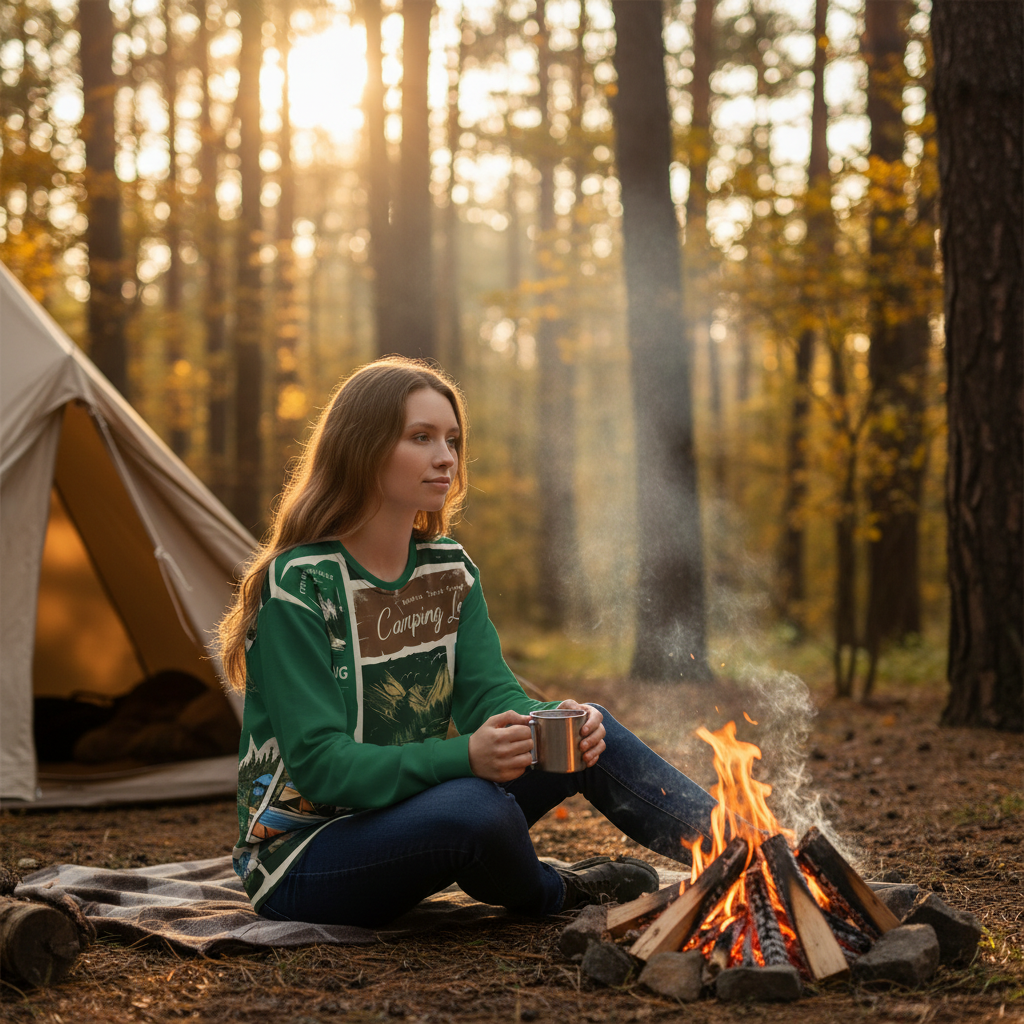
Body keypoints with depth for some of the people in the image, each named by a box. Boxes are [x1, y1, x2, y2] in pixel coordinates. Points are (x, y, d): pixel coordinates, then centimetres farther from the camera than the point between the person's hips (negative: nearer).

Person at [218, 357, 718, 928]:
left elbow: (494, 695, -4)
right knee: (475, 807, -34)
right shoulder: (299, 585, -19)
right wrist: (465, 758, -37)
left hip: (408, 811, 7)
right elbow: (318, 763, -24)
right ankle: (550, 894, -3)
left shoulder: (450, 571, 5)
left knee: (590, 734, -8)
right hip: (300, 860, -7)